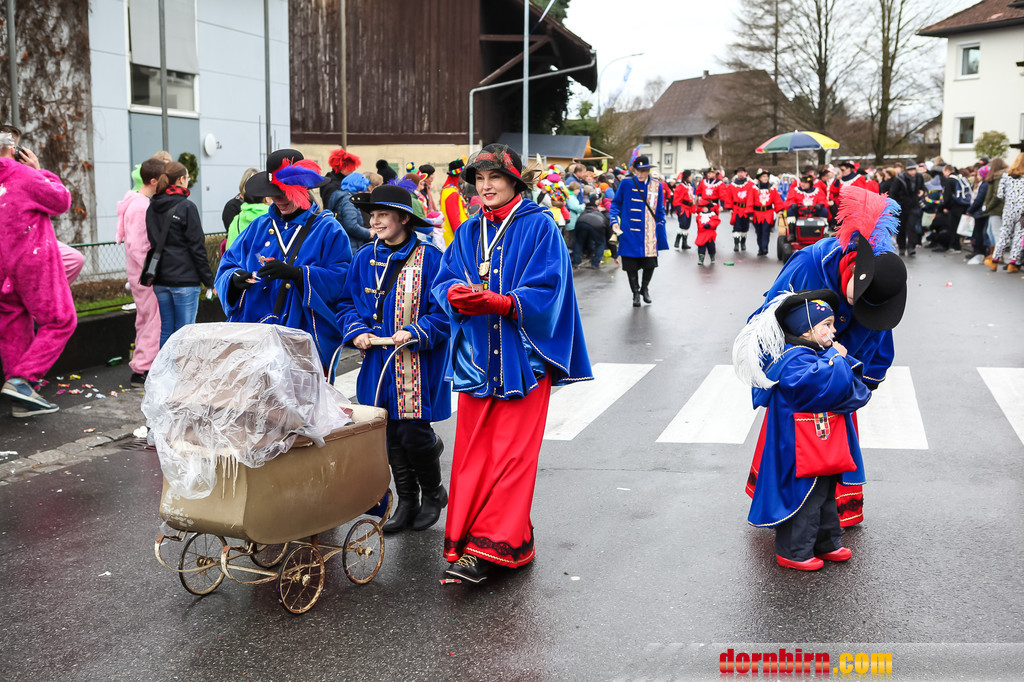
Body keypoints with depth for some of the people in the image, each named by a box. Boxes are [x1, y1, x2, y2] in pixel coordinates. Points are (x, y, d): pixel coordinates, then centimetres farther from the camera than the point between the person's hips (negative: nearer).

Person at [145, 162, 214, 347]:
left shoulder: (152, 208, 9)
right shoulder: (186, 207, -10)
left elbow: (152, 242, 16)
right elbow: (197, 247, -10)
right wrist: (209, 280, -4)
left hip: (160, 279, 6)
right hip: (184, 279, -6)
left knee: (165, 330, 12)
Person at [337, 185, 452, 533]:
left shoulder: (429, 258, -8)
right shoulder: (364, 258, 8)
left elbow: (445, 310, -8)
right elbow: (346, 303, 14)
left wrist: (415, 332, -19)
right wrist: (356, 331, -3)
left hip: (417, 364, -5)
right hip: (378, 360, 5)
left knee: (414, 433, -5)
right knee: (392, 435, 9)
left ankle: (433, 492, 22)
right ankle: (406, 502, 24)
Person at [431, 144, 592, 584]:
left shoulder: (539, 227, -2)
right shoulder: (468, 232, 15)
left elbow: (547, 292, -10)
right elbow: (444, 280, 10)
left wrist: (500, 303, -23)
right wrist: (457, 294, -13)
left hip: (522, 353, -4)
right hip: (476, 353, 5)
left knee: (511, 452, -5)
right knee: (473, 450, 4)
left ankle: (490, 545, -2)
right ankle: (465, 537, 13)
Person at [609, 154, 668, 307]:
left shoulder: (656, 186, 4)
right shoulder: (626, 184, -2)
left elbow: (660, 211, 11)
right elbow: (616, 203, 6)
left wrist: (661, 227, 7)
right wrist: (614, 220, -8)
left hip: (649, 234, 1)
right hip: (629, 233, -1)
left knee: (650, 264, 3)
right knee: (631, 265, 3)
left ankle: (644, 288, 30)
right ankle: (636, 292, 22)